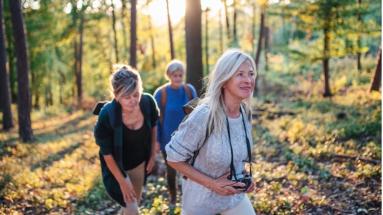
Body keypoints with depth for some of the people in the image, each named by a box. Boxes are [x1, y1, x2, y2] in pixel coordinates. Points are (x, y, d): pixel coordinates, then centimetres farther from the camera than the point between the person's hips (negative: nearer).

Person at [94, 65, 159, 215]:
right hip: (117, 166, -4)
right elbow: (107, 153, -21)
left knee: (135, 201, 23)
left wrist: (153, 155, 4)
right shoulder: (107, 115, -34)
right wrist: (122, 182, -16)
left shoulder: (148, 102, -24)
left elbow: (153, 126, -1)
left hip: (139, 162, 4)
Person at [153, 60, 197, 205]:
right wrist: (156, 140, -6)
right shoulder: (160, 93, -13)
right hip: (168, 140, -1)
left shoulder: (190, 90, -8)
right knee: (171, 170, 15)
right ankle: (172, 196, 37)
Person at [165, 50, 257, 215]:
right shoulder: (204, 116, -26)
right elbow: (173, 158, -18)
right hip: (201, 199, -5)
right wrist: (212, 184, -21)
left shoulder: (245, 112, -7)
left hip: (235, 195, 5)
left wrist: (245, 176, -4)